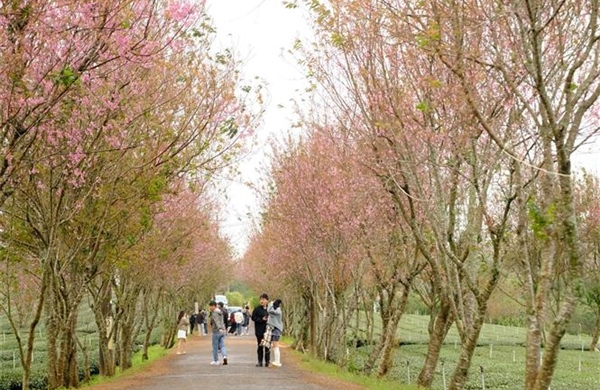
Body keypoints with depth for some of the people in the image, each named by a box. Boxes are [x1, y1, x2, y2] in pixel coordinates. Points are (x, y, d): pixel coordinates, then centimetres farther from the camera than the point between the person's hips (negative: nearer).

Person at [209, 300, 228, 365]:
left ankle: (216, 361, 12)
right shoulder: (220, 312, 14)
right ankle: (225, 356, -19)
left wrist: (219, 328, -42)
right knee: (222, 345, 4)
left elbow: (217, 321, -29)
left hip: (216, 331, -8)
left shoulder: (214, 313, -13)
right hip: (222, 331, 8)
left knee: (215, 346, 5)